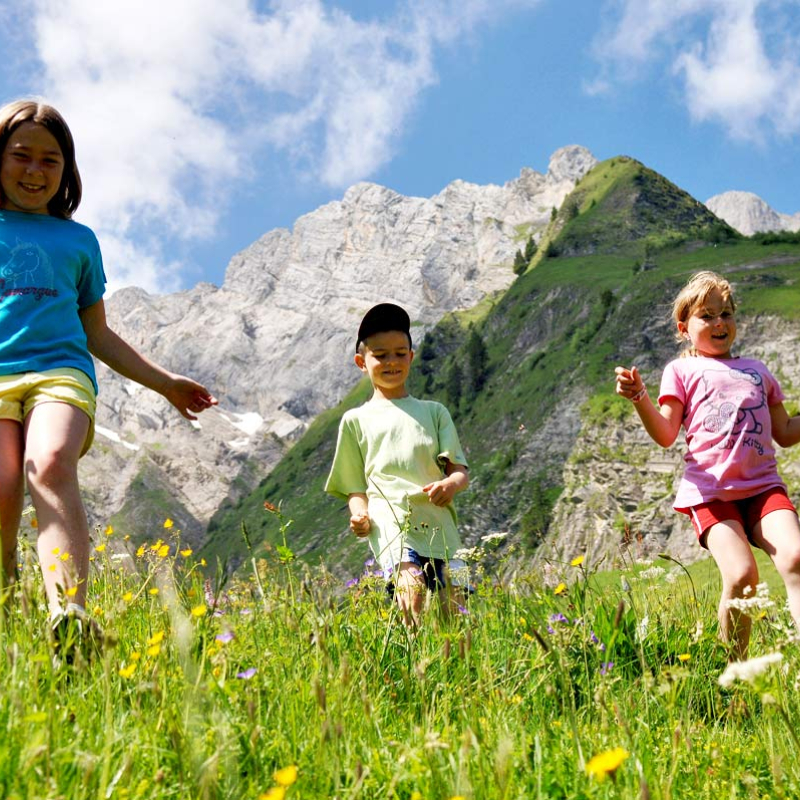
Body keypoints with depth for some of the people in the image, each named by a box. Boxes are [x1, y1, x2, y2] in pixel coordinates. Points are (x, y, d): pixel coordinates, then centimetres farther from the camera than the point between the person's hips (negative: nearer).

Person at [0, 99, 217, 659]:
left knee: (51, 466, -31)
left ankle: (71, 614, -48)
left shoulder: (78, 239, 24)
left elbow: (98, 334, 27)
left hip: (60, 369, 0)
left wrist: (163, 382, 25)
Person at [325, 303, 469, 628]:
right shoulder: (356, 420, 20)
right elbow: (355, 486, 17)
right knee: (411, 587, -29)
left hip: (438, 520, 2)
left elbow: (460, 470, 15)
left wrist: (451, 483, -9)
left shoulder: (434, 412, 23)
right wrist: (360, 514, -5)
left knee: (451, 607, -10)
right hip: (389, 517, -2)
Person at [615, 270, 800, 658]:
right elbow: (666, 435, 2)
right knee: (741, 576, -22)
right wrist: (639, 397, -13)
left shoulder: (756, 370, 25)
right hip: (711, 489, -3)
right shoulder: (682, 371, 13)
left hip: (763, 485, 3)